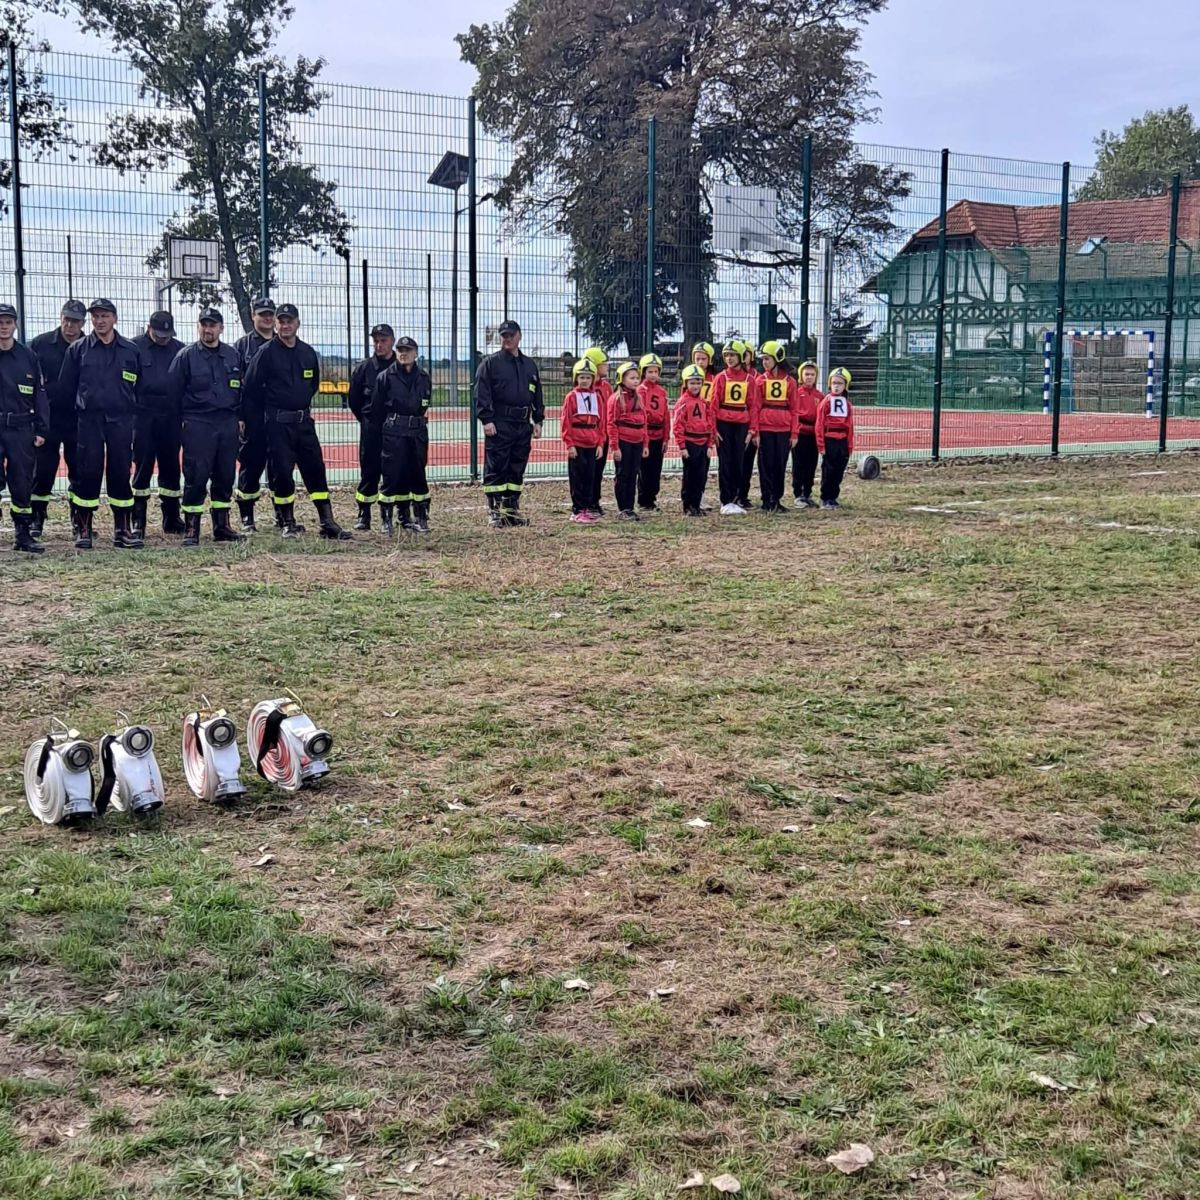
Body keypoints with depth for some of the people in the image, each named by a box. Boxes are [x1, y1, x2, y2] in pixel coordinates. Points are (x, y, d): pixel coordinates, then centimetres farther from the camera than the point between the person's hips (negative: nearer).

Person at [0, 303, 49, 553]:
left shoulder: (28, 357, 9)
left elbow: (39, 395, 10)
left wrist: (41, 430, 4)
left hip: (21, 429, 2)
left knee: (23, 483, 5)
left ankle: (23, 534, 13)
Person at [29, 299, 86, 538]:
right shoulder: (41, 344, 0)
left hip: (79, 420, 1)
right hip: (48, 419, -1)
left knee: (80, 473, 7)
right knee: (42, 471, 3)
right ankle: (36, 520, 11)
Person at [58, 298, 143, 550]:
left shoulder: (131, 350, 8)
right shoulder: (78, 349, 4)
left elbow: (139, 388, 12)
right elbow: (66, 387, 7)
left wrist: (133, 416, 9)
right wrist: (78, 410, 5)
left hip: (121, 422, 1)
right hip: (89, 421, -1)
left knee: (121, 474, 2)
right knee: (87, 474, -2)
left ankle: (123, 530, 9)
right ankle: (83, 530, 5)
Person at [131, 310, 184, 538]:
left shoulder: (179, 349, 8)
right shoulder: (134, 347, 0)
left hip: (171, 416, 3)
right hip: (143, 415, -3)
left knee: (171, 468, 9)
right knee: (142, 467, -1)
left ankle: (172, 519, 17)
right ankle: (138, 521, 3)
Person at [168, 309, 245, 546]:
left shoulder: (233, 356, 11)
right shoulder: (185, 356, -1)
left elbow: (241, 390, 18)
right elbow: (174, 392, 0)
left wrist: (239, 417, 12)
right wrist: (180, 420, -1)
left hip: (228, 424, 4)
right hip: (197, 425, -4)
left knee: (225, 477, 8)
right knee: (196, 477, -7)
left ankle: (222, 526, 17)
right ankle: (191, 529, -2)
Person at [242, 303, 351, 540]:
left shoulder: (308, 353, 8)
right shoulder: (266, 353, -6)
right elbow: (250, 388, -4)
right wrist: (254, 420, -2)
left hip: (304, 421, 4)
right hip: (277, 423, -4)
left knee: (316, 469, 1)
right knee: (281, 472, -2)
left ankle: (327, 523, 1)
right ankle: (288, 523, 9)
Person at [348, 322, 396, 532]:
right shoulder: (364, 368, 3)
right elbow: (353, 399, 10)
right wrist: (366, 419, 10)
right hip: (371, 428, 0)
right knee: (369, 471, 1)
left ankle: (387, 516, 7)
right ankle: (363, 515, 10)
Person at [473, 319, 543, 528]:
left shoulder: (530, 365, 16)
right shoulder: (490, 363, 0)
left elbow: (537, 395, 20)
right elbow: (481, 393, -6)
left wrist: (538, 420, 13)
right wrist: (486, 420, -15)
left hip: (523, 424, 5)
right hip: (499, 425, -5)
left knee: (517, 469, 9)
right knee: (496, 469, -6)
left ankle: (512, 509, 16)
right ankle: (494, 512, -2)